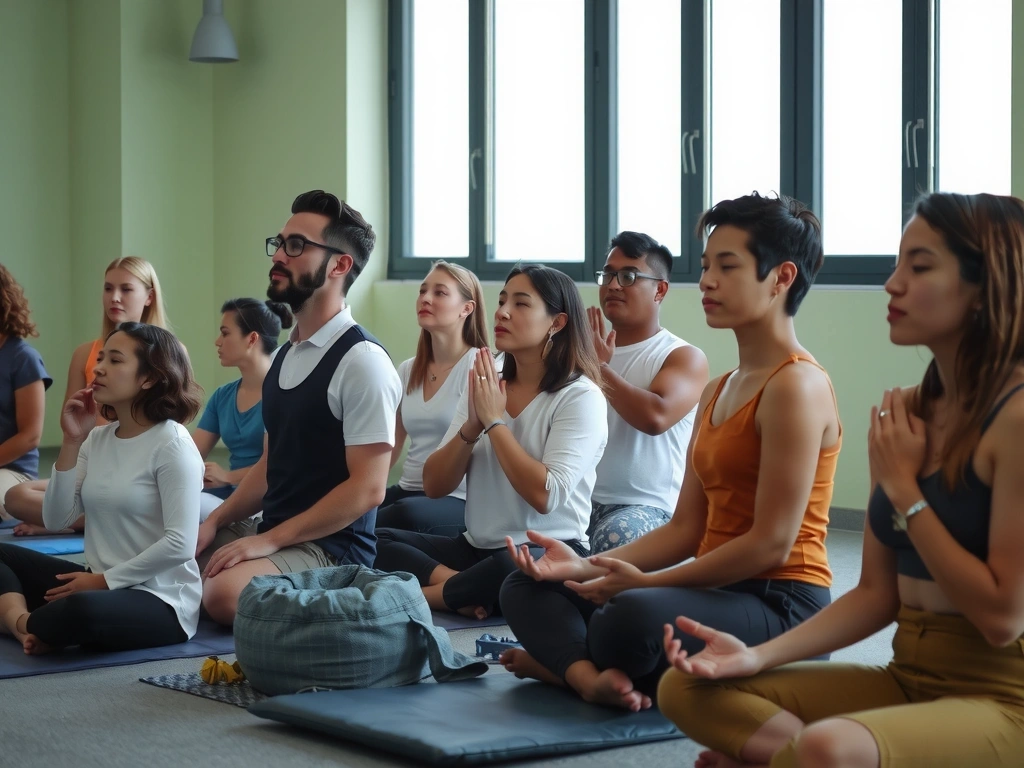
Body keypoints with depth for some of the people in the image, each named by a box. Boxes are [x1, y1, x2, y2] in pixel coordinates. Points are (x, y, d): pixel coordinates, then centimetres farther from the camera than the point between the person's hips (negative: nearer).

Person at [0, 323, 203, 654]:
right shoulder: (97, 439, 8)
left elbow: (180, 544, -19)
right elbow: (56, 520, 4)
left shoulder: (172, 444, -13)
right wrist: (72, 443, -4)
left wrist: (105, 580, -16)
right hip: (101, 583, 8)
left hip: (161, 601, -8)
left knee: (84, 610, -39)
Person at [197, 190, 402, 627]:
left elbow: (368, 488, -18)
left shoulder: (362, 361, -14)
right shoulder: (286, 356, 14)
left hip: (331, 551, -9)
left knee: (225, 591, -33)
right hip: (277, 542, 9)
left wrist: (269, 540, -20)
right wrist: (214, 522, 6)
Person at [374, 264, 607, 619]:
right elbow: (434, 486, 5)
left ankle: (423, 596, -12)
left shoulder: (581, 396, -9)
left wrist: (495, 422, -15)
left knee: (509, 569, -39)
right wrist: (472, 427, -10)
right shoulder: (484, 387, 11)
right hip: (478, 548, 6)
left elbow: (544, 495, -22)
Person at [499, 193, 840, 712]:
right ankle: (592, 674, -23)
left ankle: (564, 660, -7)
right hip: (718, 591, 10)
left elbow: (772, 544, -18)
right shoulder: (717, 392, 19)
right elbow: (686, 528, 14)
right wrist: (587, 566, 0)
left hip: (780, 607, -10)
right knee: (526, 590, 4)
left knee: (635, 616, -38)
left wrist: (646, 583, -15)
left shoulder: (797, 385, -11)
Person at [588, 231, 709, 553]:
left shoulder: (685, 358, 0)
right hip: (583, 500, 5)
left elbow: (655, 416, -21)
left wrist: (600, 368, -8)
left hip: (648, 506, -4)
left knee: (613, 538, -36)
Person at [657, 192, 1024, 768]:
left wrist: (902, 487, -12)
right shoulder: (906, 412, 8)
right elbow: (878, 594, 10)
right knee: (689, 689, -1)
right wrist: (757, 656, -4)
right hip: (908, 680, 8)